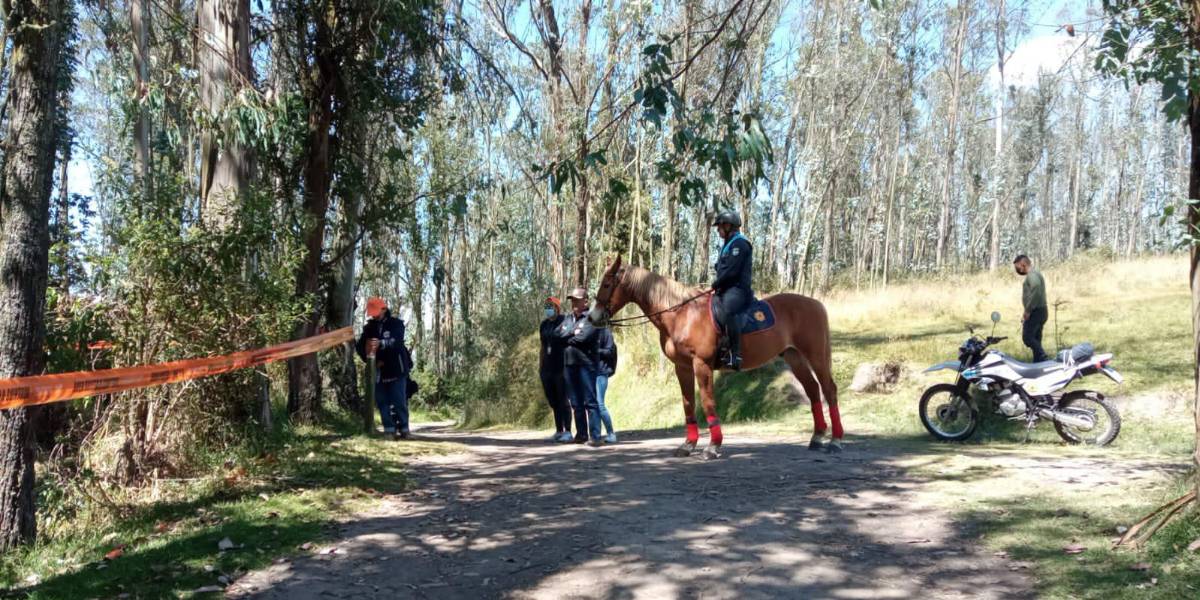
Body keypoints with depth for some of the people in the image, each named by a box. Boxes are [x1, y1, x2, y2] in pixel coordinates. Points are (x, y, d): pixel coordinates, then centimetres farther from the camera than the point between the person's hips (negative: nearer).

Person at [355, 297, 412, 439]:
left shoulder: (396, 323, -4)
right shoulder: (369, 327, 10)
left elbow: (397, 341, -23)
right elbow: (360, 345, 2)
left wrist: (381, 343, -42)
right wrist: (366, 355, -20)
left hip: (396, 369, -5)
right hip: (378, 371, 5)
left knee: (399, 401, -5)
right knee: (382, 401, 5)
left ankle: (404, 429, 3)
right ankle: (389, 430, 10)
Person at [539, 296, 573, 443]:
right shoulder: (544, 324, 14)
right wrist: (540, 366, 15)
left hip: (561, 367, -6)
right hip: (547, 368, 6)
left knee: (563, 400, -4)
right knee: (553, 401, 9)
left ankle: (568, 431, 0)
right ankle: (559, 431, 17)